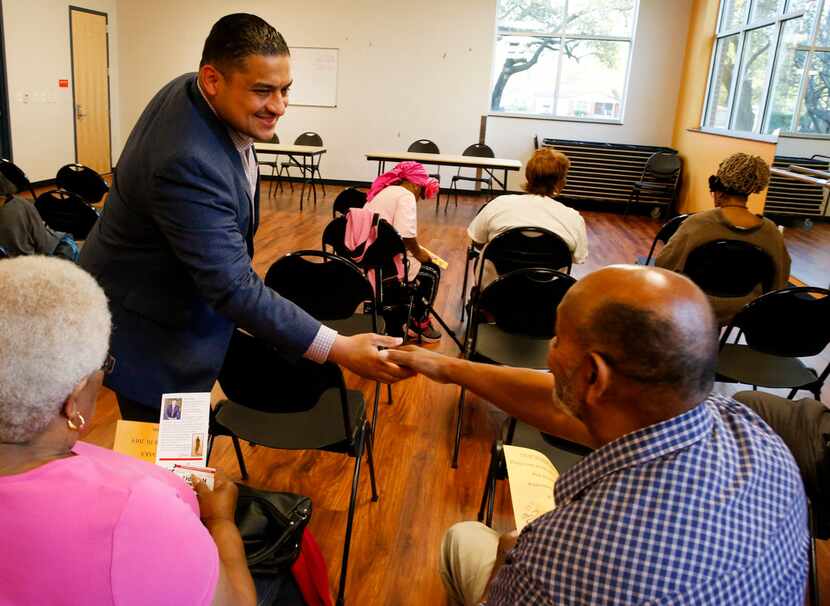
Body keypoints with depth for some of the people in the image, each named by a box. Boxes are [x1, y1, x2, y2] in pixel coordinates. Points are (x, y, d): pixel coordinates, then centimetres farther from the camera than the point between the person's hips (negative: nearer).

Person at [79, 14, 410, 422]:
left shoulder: (192, 92, -4)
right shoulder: (188, 163, -35)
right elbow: (234, 288, -34)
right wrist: (338, 349, -34)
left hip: (182, 299, 9)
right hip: (148, 330, -9)